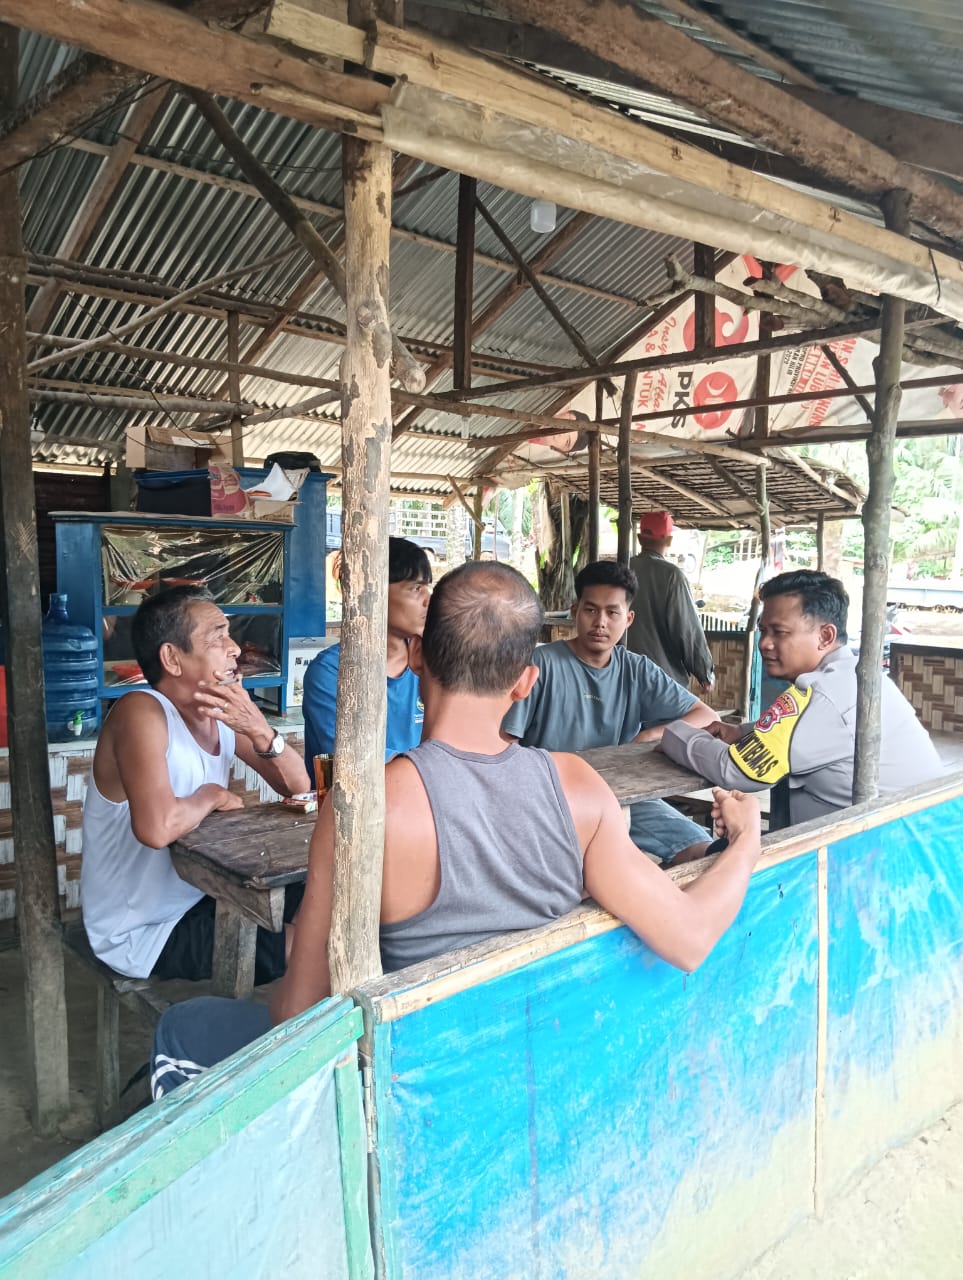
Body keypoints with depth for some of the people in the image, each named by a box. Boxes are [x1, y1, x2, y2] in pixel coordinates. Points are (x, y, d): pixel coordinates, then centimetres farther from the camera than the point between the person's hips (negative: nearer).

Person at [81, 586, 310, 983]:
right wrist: (211, 796, -20)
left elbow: (297, 784, 0)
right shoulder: (143, 712, -25)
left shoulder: (221, 713, 0)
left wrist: (259, 730, -19)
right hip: (142, 932, -8)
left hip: (198, 901, 8)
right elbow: (157, 828, -42)